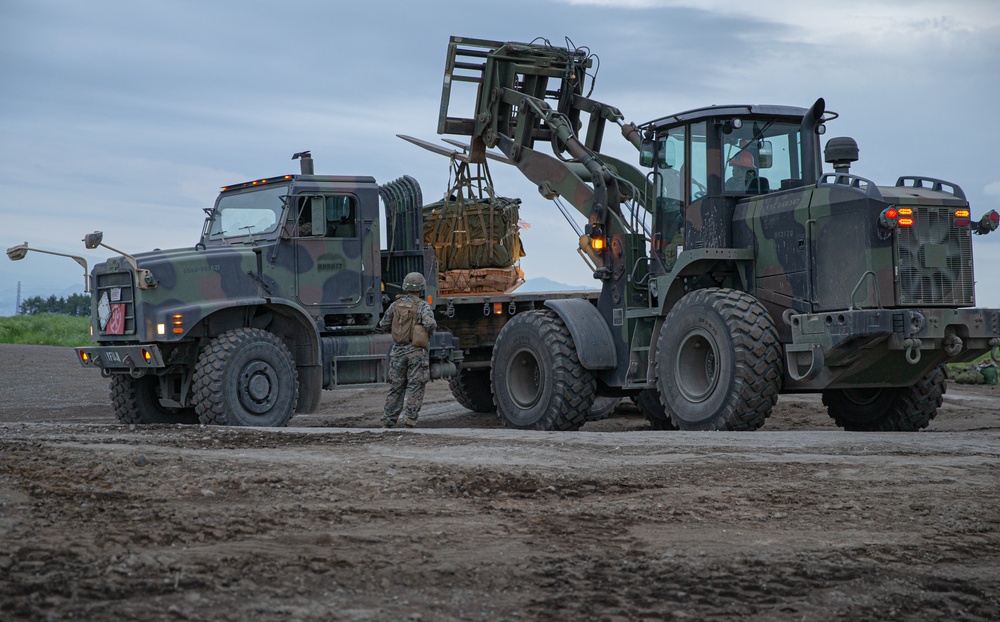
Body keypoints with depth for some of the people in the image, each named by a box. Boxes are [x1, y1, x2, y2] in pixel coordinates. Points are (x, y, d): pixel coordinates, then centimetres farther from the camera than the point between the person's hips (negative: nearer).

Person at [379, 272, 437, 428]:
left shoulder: (396, 304, 5)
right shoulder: (423, 306, -8)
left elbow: (383, 325, 12)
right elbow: (430, 323, -24)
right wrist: (431, 329, -1)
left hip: (398, 350, 4)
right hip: (416, 351, -4)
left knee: (396, 386, 13)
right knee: (415, 387, 0)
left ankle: (388, 421, 15)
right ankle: (409, 420, -8)